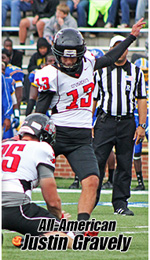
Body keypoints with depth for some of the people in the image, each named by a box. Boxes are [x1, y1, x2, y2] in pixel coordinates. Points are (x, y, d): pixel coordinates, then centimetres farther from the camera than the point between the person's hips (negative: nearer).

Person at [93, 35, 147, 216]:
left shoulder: (136, 72, 10)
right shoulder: (101, 71, 7)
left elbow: (141, 100, 9)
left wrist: (141, 126, 0)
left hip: (127, 123, 1)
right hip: (105, 121, -1)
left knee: (125, 165, 2)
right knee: (97, 162, -8)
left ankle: (120, 203, 9)